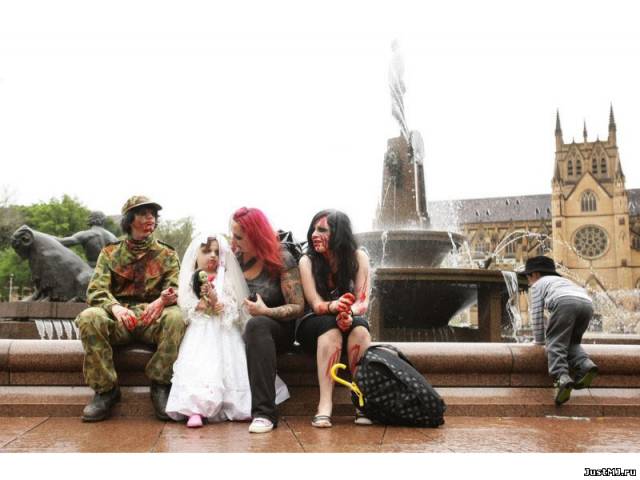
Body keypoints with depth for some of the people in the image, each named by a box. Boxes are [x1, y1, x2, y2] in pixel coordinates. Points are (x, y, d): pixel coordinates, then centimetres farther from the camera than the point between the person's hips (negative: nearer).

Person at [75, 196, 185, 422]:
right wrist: (115, 307, -26)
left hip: (153, 320, 0)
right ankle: (106, 388, -18)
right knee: (89, 317, -31)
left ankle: (160, 385, -17)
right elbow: (96, 290, -2)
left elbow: (176, 289, 0)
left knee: (176, 317, -34)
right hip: (118, 319, 1)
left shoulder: (167, 254, 13)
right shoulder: (110, 253, 12)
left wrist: (162, 300, -27)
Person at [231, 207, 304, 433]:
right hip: (240, 330, 5)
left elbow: (297, 307, -7)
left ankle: (264, 411, -41)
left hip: (276, 330, -5)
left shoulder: (282, 260, -5)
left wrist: (267, 311, -22)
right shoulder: (234, 258, 8)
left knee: (256, 324, -38)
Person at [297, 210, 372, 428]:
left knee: (359, 327, -33)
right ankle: (325, 405, -42)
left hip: (351, 322, 1)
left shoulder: (358, 257, -6)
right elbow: (315, 304, -17)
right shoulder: (307, 261, -8)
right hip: (314, 326, -1)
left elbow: (363, 303, -12)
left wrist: (349, 313, -36)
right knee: (331, 327, -35)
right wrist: (334, 307, -41)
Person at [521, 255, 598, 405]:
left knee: (555, 344, -5)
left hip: (566, 303, -6)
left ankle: (562, 378, -27)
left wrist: (539, 340, 29)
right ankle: (586, 365, -6)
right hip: (587, 304, 6)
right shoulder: (564, 280, 46)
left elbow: (537, 313, 20)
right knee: (571, 342, 20)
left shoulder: (538, 284, 26)